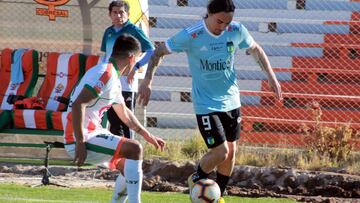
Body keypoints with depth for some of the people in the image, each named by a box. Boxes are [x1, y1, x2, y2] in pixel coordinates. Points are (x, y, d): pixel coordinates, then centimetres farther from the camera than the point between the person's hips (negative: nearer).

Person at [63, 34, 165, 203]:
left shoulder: (113, 78, 17)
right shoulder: (105, 74, -16)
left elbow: (124, 112, 33)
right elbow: (77, 105, -25)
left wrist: (147, 135, 36)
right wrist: (80, 143, -26)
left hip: (93, 134, 10)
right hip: (80, 140, -10)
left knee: (129, 163, 20)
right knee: (134, 149, -19)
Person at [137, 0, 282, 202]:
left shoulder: (237, 31, -9)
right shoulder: (190, 36, -20)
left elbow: (256, 49, 12)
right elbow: (159, 52, -7)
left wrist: (271, 76, 6)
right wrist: (147, 82, -12)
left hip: (231, 101, 5)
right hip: (206, 105, -5)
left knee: (231, 150, 10)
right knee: (221, 151, -13)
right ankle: (196, 181, 16)